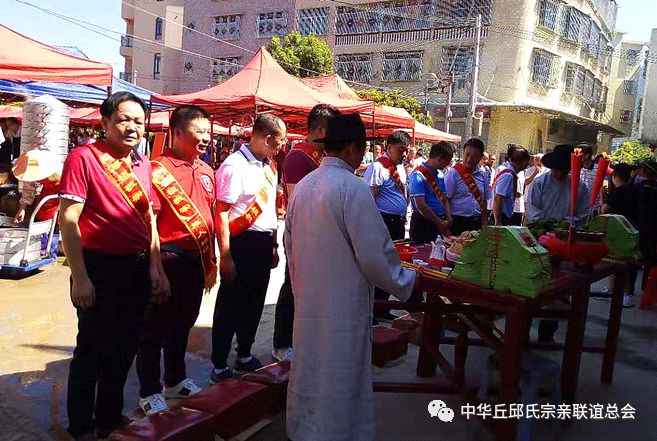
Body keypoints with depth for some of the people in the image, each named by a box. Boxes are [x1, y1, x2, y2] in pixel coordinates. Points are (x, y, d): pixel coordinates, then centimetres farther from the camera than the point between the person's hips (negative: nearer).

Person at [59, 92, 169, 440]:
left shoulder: (142, 164, 9)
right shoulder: (83, 157, -10)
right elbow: (68, 220, -14)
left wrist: (156, 268, 7)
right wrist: (80, 278, -18)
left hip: (138, 268, 7)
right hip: (100, 268, -6)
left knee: (125, 347, 17)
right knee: (92, 349, 7)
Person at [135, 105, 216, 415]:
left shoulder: (206, 171, 11)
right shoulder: (159, 169, -11)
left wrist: (210, 261, 17)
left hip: (197, 259, 7)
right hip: (170, 257, -7)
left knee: (183, 322, 20)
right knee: (156, 327, 6)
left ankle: (175, 380, 37)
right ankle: (149, 391, 22)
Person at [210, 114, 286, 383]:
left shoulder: (269, 166, 11)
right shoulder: (234, 166, -14)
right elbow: (221, 213, -17)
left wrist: (274, 245, 16)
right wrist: (225, 256, -20)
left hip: (264, 242, 8)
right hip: (242, 241, -8)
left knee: (254, 305, 18)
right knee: (230, 307, 3)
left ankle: (245, 356, 34)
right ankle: (219, 367, 17)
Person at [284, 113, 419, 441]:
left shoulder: (303, 185, 4)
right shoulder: (353, 187, -18)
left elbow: (289, 242, 12)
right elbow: (373, 254, -19)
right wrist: (405, 282, -1)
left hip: (307, 300, 7)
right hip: (343, 303, -7)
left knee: (307, 368, 21)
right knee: (338, 376, 8)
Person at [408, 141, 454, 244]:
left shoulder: (440, 175, 10)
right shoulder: (419, 175, -16)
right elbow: (420, 205, -21)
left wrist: (448, 220, -1)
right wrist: (440, 222, -15)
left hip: (441, 222, 8)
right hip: (423, 223, -8)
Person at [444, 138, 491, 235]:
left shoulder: (483, 175, 9)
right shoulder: (453, 173, -8)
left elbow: (484, 201, 15)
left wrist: (484, 224, 11)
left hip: (477, 223, 5)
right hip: (457, 223, -5)